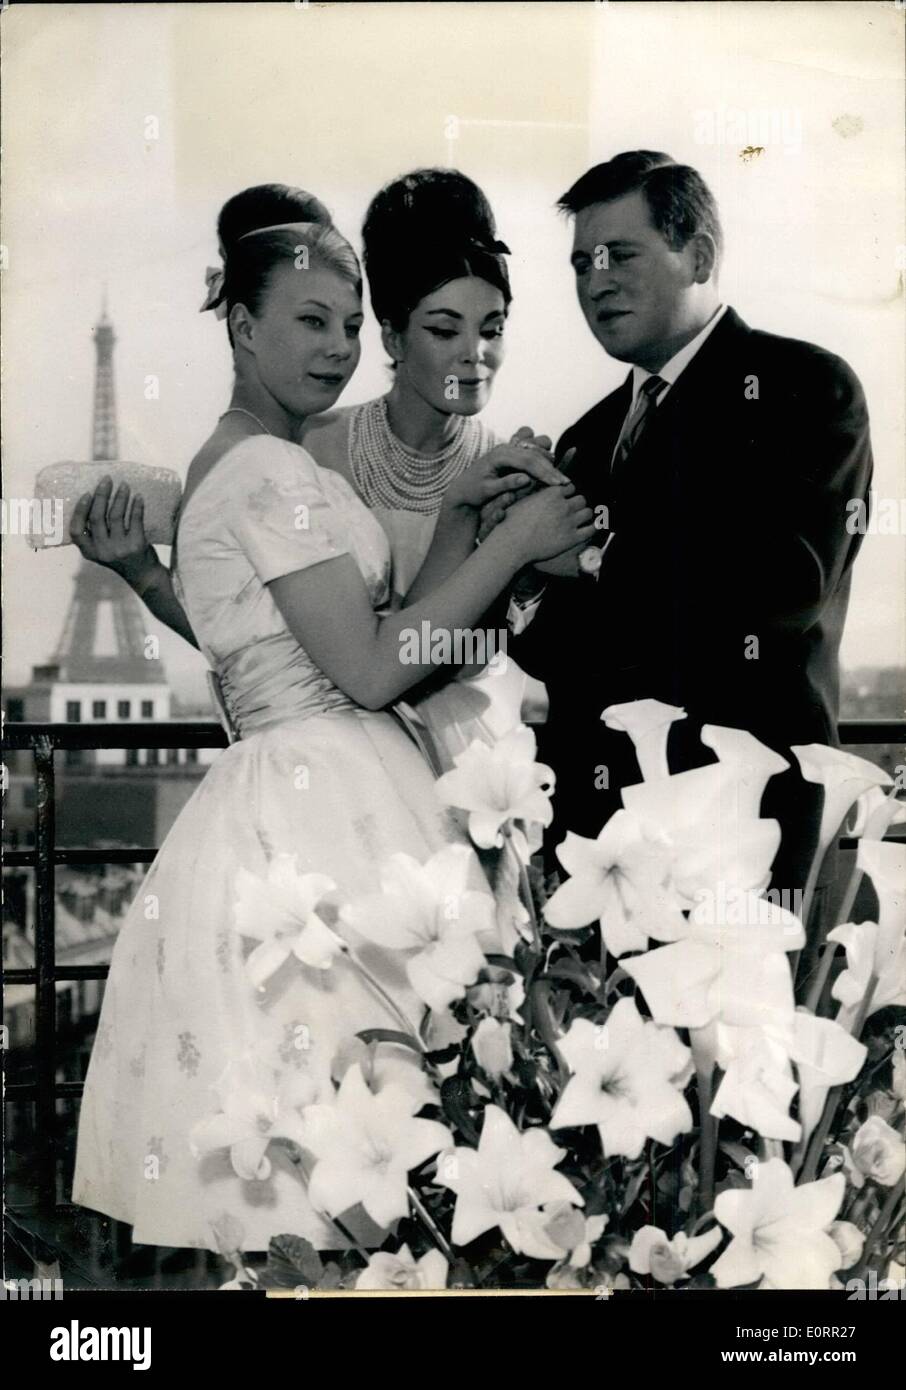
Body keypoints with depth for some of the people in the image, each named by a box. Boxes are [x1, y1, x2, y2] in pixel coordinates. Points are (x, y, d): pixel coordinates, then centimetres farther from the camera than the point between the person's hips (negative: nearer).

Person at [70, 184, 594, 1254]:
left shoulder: (230, 466, 21)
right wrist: (513, 542, -8)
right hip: (325, 804, -10)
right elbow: (373, 670, -15)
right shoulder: (272, 469, -10)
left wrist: (458, 515, 11)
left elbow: (378, 634, 19)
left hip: (277, 798, 10)